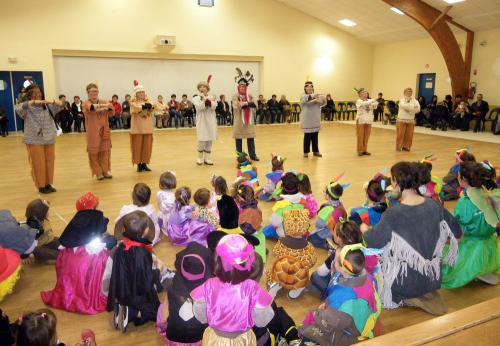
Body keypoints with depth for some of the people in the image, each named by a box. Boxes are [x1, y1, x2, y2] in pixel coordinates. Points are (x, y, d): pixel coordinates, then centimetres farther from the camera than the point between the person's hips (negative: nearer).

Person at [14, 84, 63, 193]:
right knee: (38, 164, 2)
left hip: (49, 139, 4)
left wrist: (52, 102, -17)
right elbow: (17, 107, -23)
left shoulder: (47, 106, 9)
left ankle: (48, 184, 23)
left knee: (49, 162, 10)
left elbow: (61, 105, 5)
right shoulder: (27, 108, -4)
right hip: (34, 141, -4)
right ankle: (41, 186, 14)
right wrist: (33, 102, -32)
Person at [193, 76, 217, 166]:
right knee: (202, 140, -7)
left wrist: (209, 100, -19)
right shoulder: (196, 98, 2)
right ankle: (200, 158, 12)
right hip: (201, 121, -3)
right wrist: (204, 100, -18)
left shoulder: (212, 97, 9)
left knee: (210, 140, 5)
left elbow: (213, 107, -7)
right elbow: (199, 107, -14)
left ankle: (207, 158, 14)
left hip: (211, 121, 3)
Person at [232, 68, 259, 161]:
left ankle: (252, 155, 13)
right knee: (239, 139, 3)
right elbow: (237, 106, -17)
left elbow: (254, 106, 0)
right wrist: (247, 103, -17)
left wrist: (244, 104, -17)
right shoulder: (235, 96, -2)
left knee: (251, 138, 5)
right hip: (239, 121, -3)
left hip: (249, 120, 3)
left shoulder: (250, 96, 10)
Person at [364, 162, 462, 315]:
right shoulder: (434, 206, -8)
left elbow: (371, 242, -18)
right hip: (432, 279, 6)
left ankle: (409, 298, 6)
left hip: (406, 282, -6)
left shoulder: (393, 214, -24)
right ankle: (426, 295, 13)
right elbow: (456, 234, 6)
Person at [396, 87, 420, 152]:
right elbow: (404, 106, -23)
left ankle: (406, 146, 16)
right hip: (401, 120, -3)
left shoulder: (414, 100, 5)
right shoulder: (402, 100, -2)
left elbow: (418, 109, -10)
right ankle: (399, 147, 9)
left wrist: (409, 110, -20)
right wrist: (413, 106, -20)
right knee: (400, 134, -2)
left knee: (409, 135, 4)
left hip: (411, 120, 3)